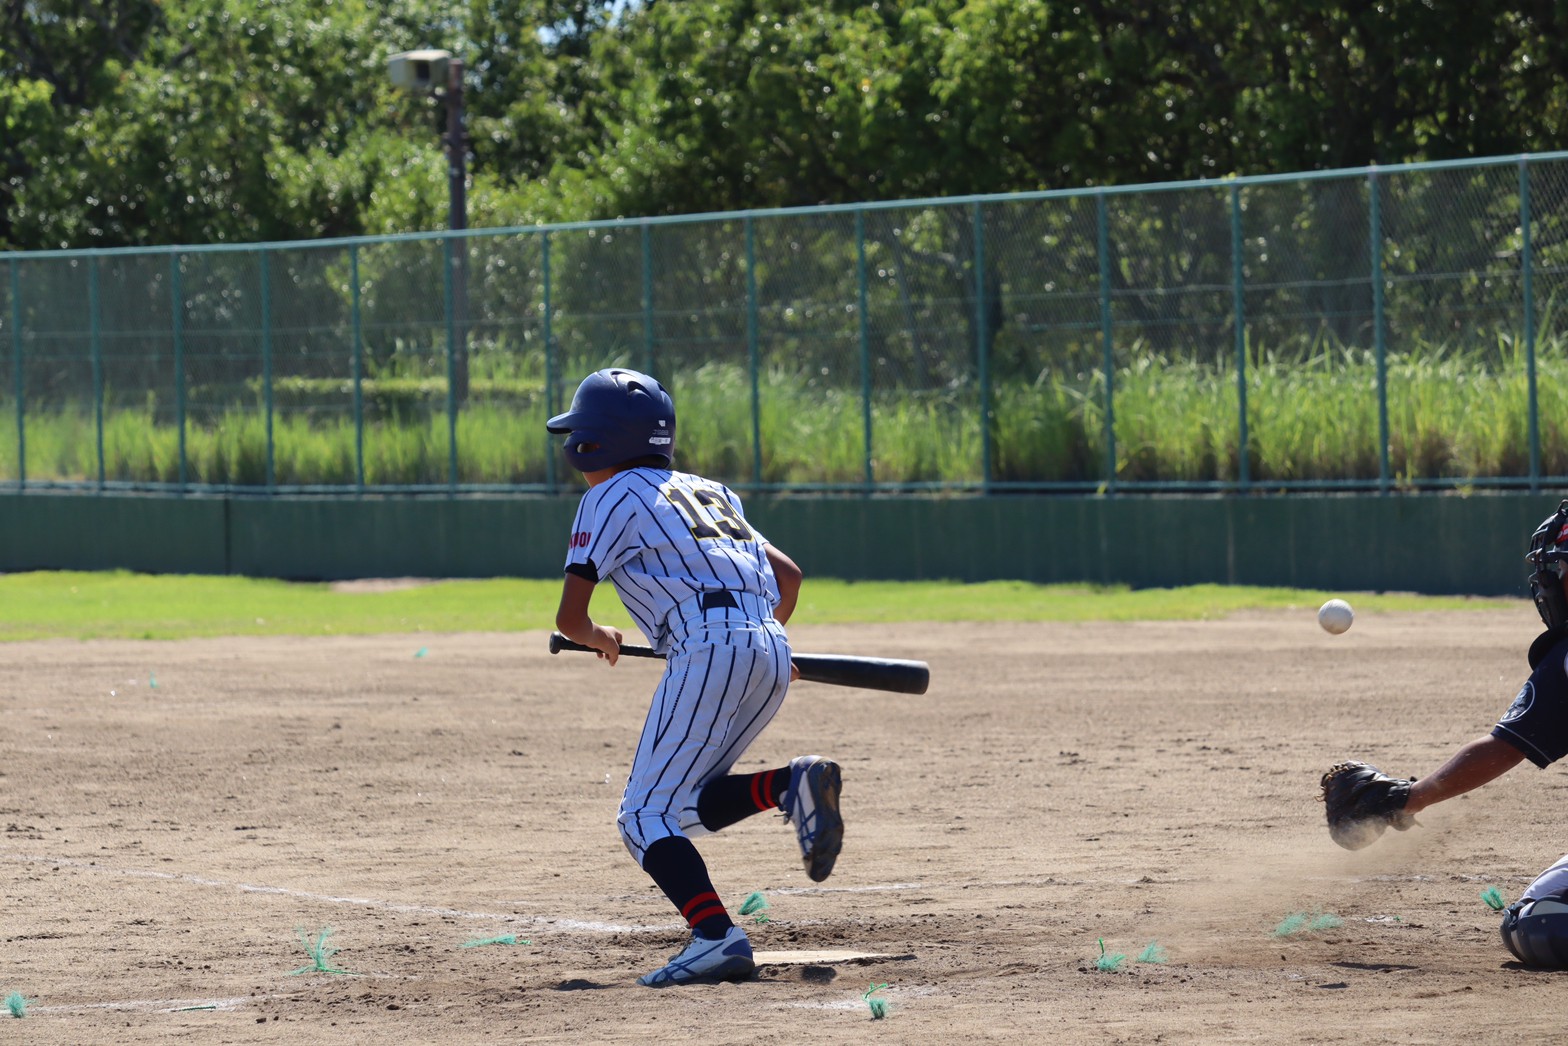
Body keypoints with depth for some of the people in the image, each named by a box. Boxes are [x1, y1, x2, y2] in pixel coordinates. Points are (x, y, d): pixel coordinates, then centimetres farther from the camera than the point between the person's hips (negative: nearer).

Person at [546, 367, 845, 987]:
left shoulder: (611, 498, 7)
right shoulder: (706, 492, 28)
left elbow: (569, 616, 2)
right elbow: (789, 574, 30)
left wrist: (600, 639, 25)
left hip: (710, 649, -8)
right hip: (772, 657, 8)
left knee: (645, 816, -6)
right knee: (680, 805, 14)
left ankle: (717, 937, -26)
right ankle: (793, 786, -9)